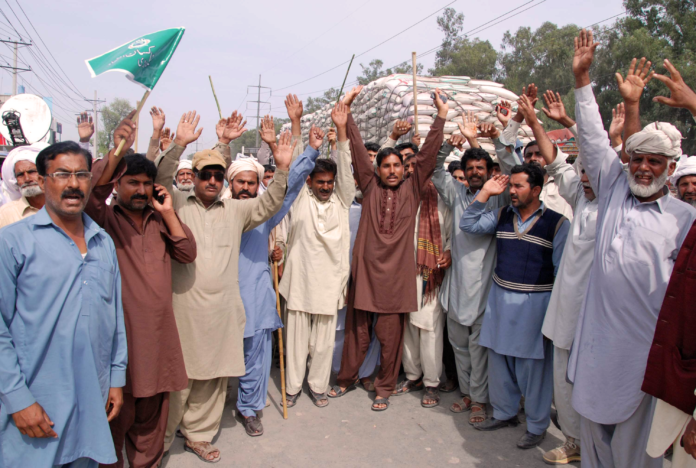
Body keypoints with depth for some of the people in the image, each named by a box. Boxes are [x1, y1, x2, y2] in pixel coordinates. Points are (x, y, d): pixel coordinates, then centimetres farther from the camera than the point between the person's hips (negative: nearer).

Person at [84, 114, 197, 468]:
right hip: (119, 331, -5)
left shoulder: (159, 221, 14)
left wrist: (168, 212, -2)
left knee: (152, 411, 16)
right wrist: (117, 152, -37)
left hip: (158, 330, 5)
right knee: (118, 411, 4)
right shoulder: (106, 218, -2)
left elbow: (187, 253, 5)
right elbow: (91, 192, -23)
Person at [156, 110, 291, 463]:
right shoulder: (178, 204, 4)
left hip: (224, 309, 4)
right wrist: (179, 144, -22)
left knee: (213, 376, 13)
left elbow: (269, 205, 8)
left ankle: (198, 435, 31)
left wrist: (282, 169, -5)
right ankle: (162, 437, 26)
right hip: (185, 306, -3)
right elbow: (161, 179, -11)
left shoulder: (235, 210, 13)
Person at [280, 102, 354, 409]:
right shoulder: (301, 199, 4)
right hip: (300, 278, -1)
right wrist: (311, 146, -23)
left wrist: (341, 130, -15)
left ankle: (318, 385, 28)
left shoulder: (341, 200, 6)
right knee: (297, 335, 9)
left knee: (324, 338, 10)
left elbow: (346, 169, -5)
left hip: (330, 279, 1)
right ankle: (293, 386, 25)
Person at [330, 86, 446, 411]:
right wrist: (346, 111, 1)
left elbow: (428, 154, 2)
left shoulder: (412, 189, 6)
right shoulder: (370, 186, 6)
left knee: (391, 334, 7)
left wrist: (440, 117, -2)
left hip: (396, 272, 0)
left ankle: (384, 388, 24)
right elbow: (357, 149, 3)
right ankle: (347, 377, 33)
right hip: (365, 267, 0)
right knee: (357, 328, 12)